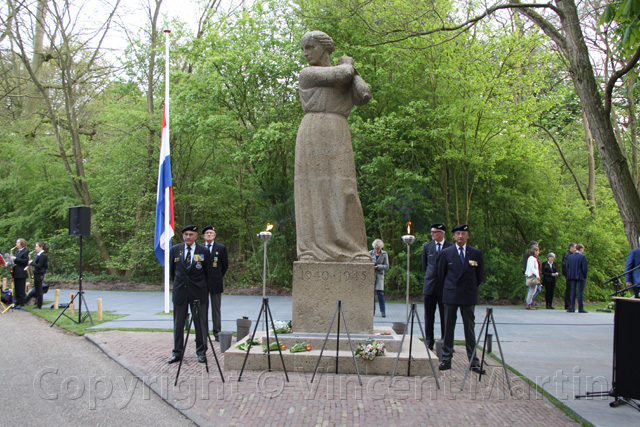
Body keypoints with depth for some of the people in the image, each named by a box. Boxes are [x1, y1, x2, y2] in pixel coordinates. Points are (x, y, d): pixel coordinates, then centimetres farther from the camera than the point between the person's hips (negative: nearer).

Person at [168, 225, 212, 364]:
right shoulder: (175, 250, 4)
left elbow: (208, 272, 8)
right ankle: (177, 352, 16)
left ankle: (201, 352, 14)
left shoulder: (203, 251, -2)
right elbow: (172, 270, 14)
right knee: (178, 323, 7)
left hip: (198, 292, -2)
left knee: (201, 323, 3)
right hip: (180, 290, 2)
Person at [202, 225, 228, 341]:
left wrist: (218, 277, 7)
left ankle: (217, 332, 9)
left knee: (216, 309, 2)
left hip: (215, 283, -1)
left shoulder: (221, 248, 4)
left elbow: (225, 265, 10)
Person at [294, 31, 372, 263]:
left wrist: (352, 71, 9)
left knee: (343, 191, -5)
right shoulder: (307, 74, 9)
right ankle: (312, 249, -7)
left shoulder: (346, 77, 17)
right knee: (314, 191, -6)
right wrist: (348, 65, 13)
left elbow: (363, 96, 2)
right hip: (314, 135, -1)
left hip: (338, 136, 1)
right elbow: (340, 75, -6)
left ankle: (353, 250, -6)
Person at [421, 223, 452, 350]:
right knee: (429, 315, 5)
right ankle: (429, 341, 13)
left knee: (445, 315, 3)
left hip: (444, 286, -2)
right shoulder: (427, 247, 7)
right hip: (430, 286, 2)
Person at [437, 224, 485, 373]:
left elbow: (480, 275, 12)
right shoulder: (446, 253, 2)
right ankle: (446, 359, 11)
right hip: (450, 296, 0)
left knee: (470, 329, 3)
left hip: (468, 296, 0)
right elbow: (441, 273, 11)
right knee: (448, 328, 4)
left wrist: (471, 288, 12)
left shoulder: (476, 253, 4)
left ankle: (473, 362, 8)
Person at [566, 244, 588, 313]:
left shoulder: (570, 256, 6)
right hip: (580, 277, -5)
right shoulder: (582, 257, -10)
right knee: (580, 292, -1)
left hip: (572, 277, 5)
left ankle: (572, 308, 5)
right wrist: (585, 276, -1)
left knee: (573, 292, 8)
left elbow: (567, 267, 7)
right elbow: (584, 268, -11)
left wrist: (569, 276, 13)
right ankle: (580, 308, -1)